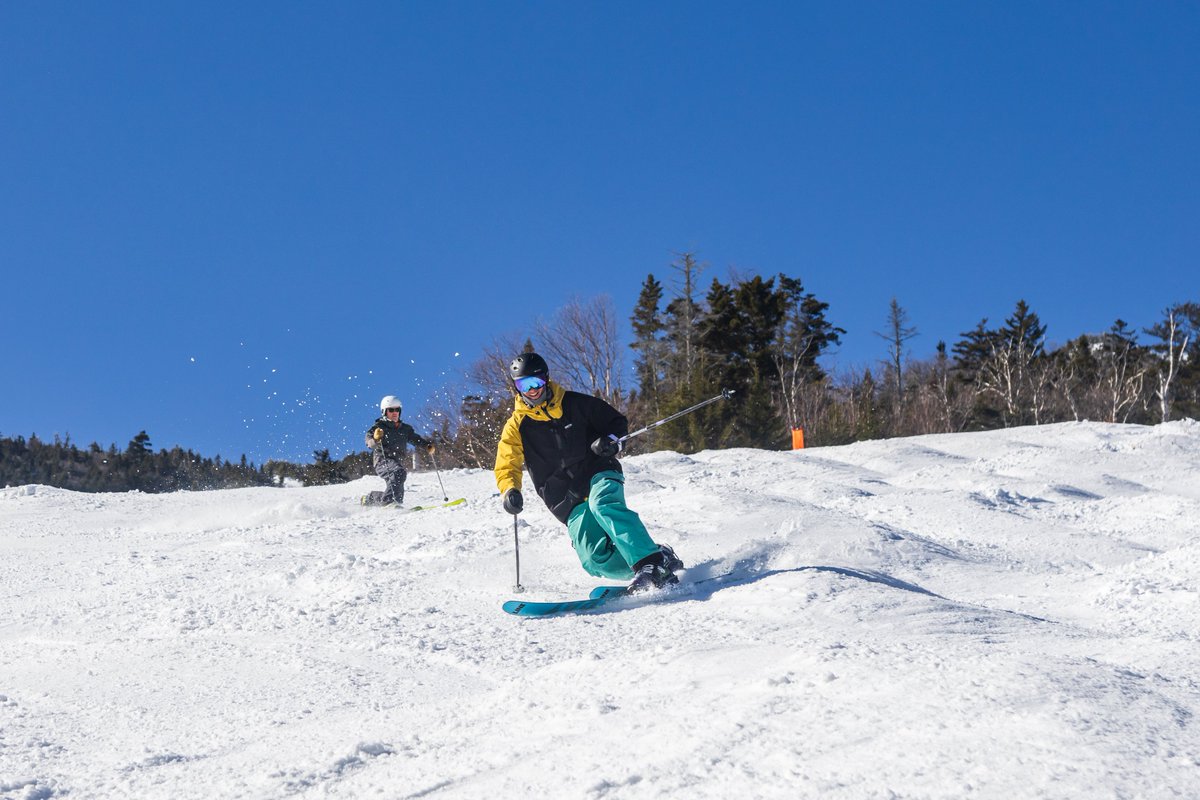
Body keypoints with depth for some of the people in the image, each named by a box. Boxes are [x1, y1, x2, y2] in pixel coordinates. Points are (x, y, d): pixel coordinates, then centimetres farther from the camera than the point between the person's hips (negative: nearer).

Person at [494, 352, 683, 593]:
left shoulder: (575, 404, 7)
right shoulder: (516, 427, 8)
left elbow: (617, 421, 15)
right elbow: (506, 467, 8)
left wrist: (611, 441, -7)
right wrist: (510, 490, -14)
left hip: (599, 473, -1)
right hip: (570, 503, 1)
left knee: (603, 504, -38)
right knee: (596, 561, -20)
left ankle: (652, 562, -43)